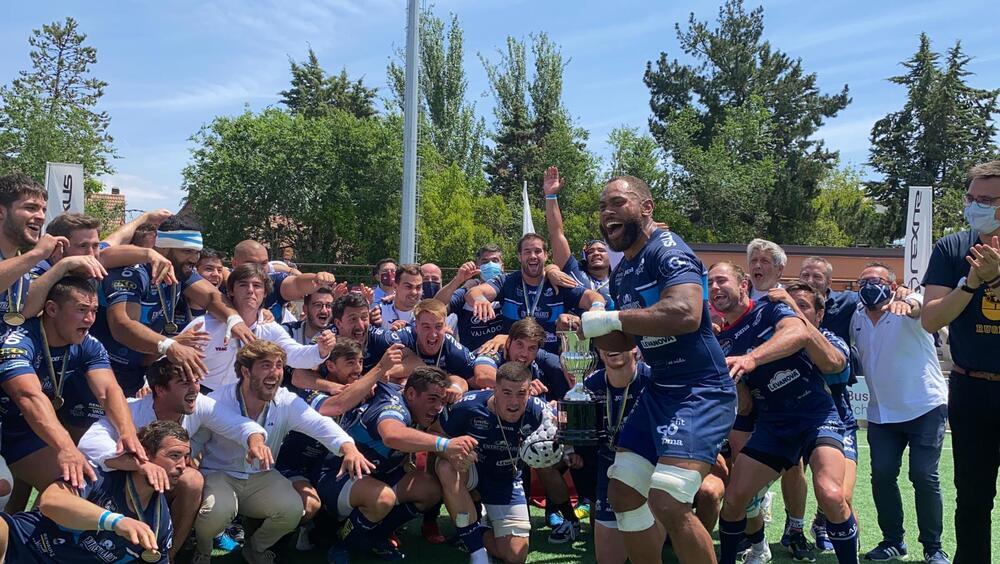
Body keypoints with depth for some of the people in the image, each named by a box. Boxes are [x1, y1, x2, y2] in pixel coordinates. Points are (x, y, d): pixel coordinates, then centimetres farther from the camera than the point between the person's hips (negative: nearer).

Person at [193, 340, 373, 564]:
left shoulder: (287, 402, -10)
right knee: (219, 510, -34)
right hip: (218, 475, -3)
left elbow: (319, 424, -26)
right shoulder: (216, 403, -17)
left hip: (260, 477, 3)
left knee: (293, 509, -22)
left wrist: (348, 447, -47)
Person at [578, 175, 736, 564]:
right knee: (622, 493, 11)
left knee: (667, 503, -21)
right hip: (659, 390, 10)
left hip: (702, 391, -9)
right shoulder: (621, 272, 12)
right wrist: (588, 328, 0)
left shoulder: (668, 250, -15)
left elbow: (686, 314, -32)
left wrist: (612, 318, -22)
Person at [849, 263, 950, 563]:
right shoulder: (857, 318, 4)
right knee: (882, 476, 1)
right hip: (881, 413, 5)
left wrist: (907, 304, -58)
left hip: (925, 408, -4)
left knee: (924, 477, -6)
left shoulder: (908, 312, -11)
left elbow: (920, 305, -36)